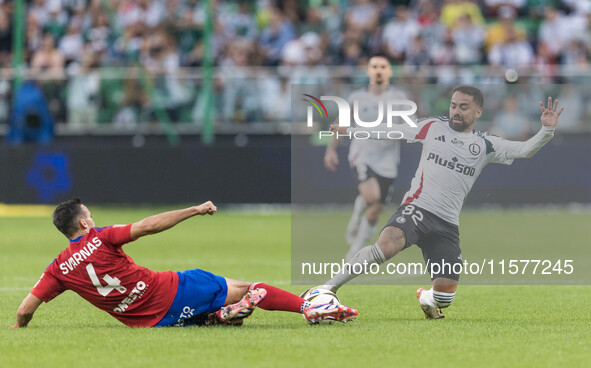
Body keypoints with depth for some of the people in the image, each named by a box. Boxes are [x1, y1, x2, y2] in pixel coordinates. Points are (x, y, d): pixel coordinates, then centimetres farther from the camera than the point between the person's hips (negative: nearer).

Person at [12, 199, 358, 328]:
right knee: (246, 288, 5)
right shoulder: (100, 239, -10)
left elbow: (25, 310, -2)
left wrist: (20, 326, 20)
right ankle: (310, 307, 0)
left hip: (152, 321, 4)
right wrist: (195, 210, -10)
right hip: (171, 292, -4)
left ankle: (217, 315, -1)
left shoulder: (59, 268, 1)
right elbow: (148, 226, -16)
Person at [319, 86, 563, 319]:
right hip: (417, 208, -2)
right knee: (387, 244, -35)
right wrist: (350, 131, 28)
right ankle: (330, 287, -28)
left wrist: (546, 131, -16)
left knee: (445, 295, -3)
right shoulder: (433, 127, 11)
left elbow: (524, 150, 2)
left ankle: (426, 299, 36)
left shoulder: (485, 145, 11)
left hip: (447, 225, 2)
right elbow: (390, 132, 22)